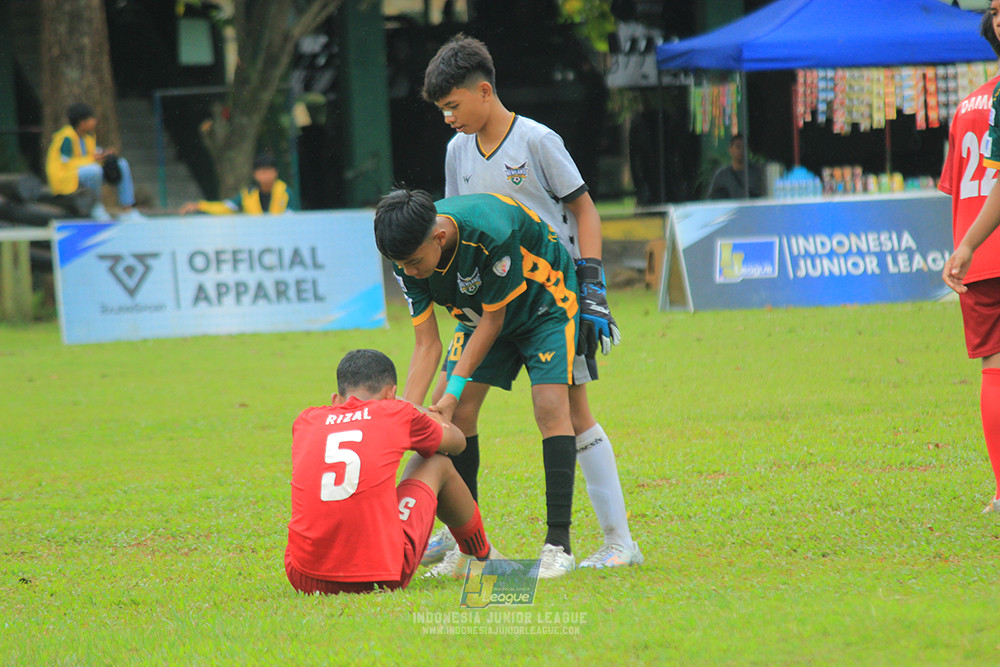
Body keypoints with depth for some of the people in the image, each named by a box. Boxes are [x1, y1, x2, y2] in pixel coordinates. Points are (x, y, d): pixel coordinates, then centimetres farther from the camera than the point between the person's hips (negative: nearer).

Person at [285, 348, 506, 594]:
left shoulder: (306, 421, 10)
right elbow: (457, 441, 28)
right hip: (383, 578, -3)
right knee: (436, 463, 23)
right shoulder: (399, 414, 5)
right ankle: (483, 555, 47)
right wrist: (435, 419, 50)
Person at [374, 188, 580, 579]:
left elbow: (493, 319, -27)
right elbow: (427, 344, -17)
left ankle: (558, 545, -17)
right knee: (457, 414, -7)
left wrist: (454, 391, -27)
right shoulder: (410, 257, -22)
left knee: (550, 406, -21)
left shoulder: (492, 233, -40)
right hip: (480, 316, 6)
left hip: (544, 304, -5)